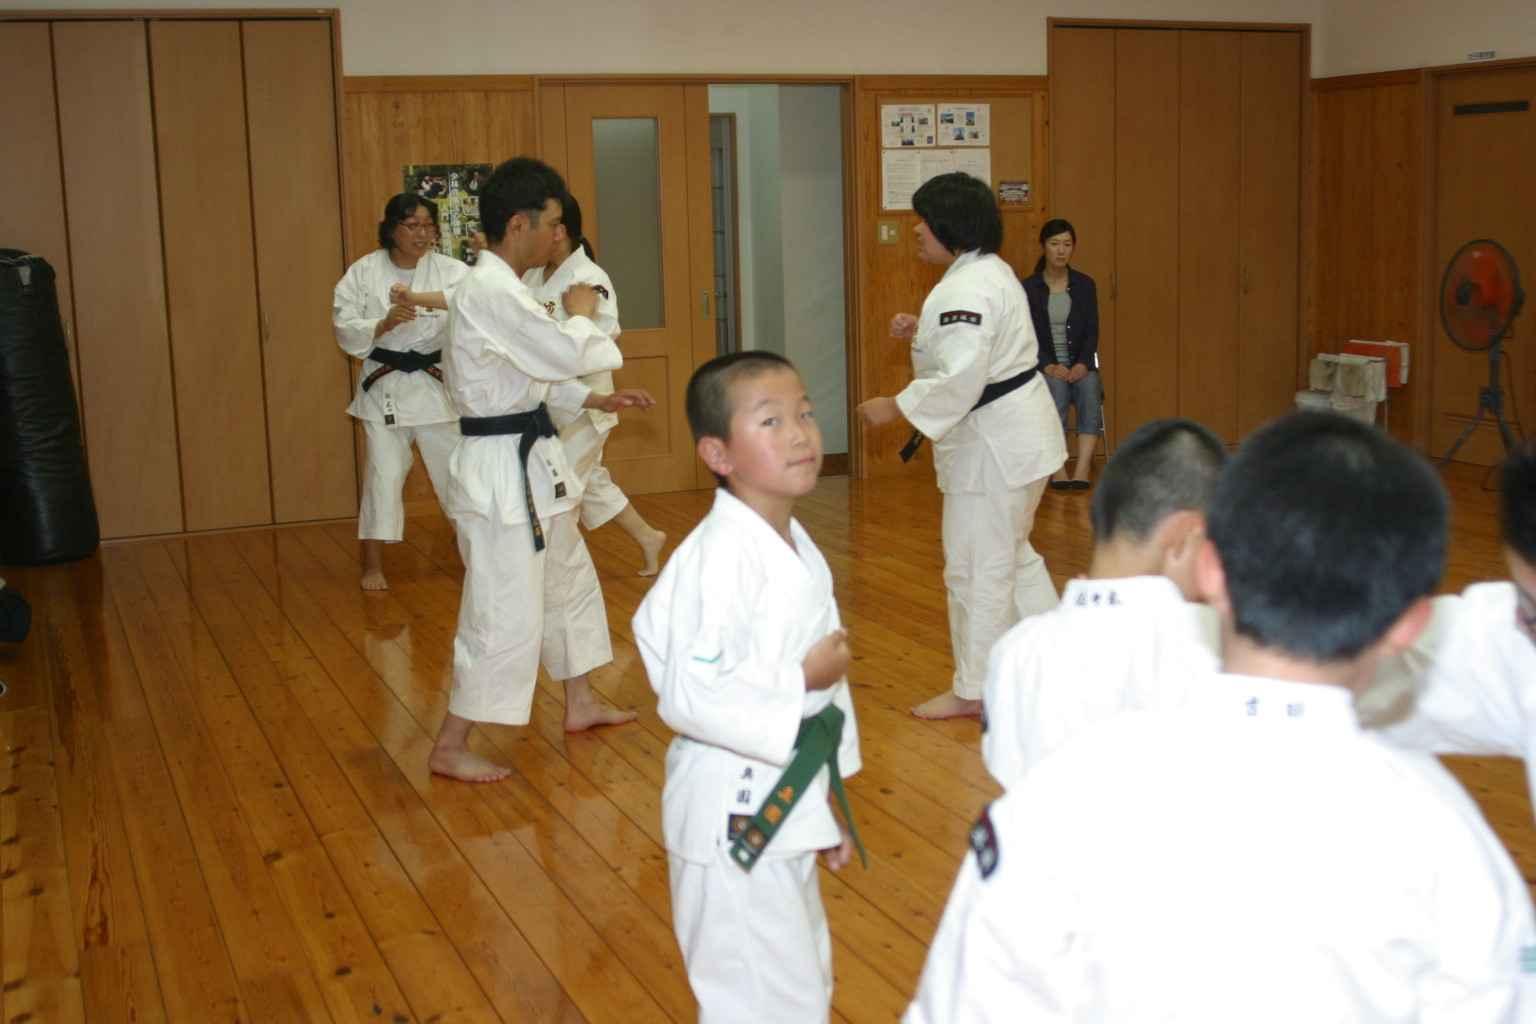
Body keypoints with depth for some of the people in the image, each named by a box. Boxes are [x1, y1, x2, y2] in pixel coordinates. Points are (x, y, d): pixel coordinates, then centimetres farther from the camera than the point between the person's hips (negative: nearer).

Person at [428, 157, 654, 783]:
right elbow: (563, 355, -23)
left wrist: (597, 400, 11)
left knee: (568, 579, 22)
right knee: (506, 611, -6)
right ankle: (450, 748, 6)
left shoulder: (499, 289, 12)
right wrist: (581, 314, -3)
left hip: (530, 460, 11)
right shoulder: (489, 292, -22)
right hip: (501, 470, -11)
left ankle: (581, 705, 38)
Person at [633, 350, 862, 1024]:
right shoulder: (717, 558, -23)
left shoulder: (797, 546, 6)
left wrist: (828, 797, 17)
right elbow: (691, 697, -28)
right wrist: (802, 682, -22)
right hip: (734, 818, -9)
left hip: (787, 805, 9)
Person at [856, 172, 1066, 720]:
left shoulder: (968, 288, -22)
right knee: (1011, 555, 22)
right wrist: (921, 332, 9)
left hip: (994, 443, -11)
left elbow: (961, 379, -29)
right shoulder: (988, 271, 12)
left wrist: (896, 408, -21)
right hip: (1015, 432, 11)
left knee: (977, 566, 1)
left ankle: (973, 691, 14)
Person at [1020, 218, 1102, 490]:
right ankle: (1058, 471, -40)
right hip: (1042, 366, -2)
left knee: (1090, 390, -32)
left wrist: (1083, 364, -14)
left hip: (1079, 364, 2)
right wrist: (1048, 366, -18)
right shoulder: (1028, 288, 1)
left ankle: (1082, 470, -42)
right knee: (1057, 389, -35)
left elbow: (1092, 331, 4)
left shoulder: (1085, 285, 8)